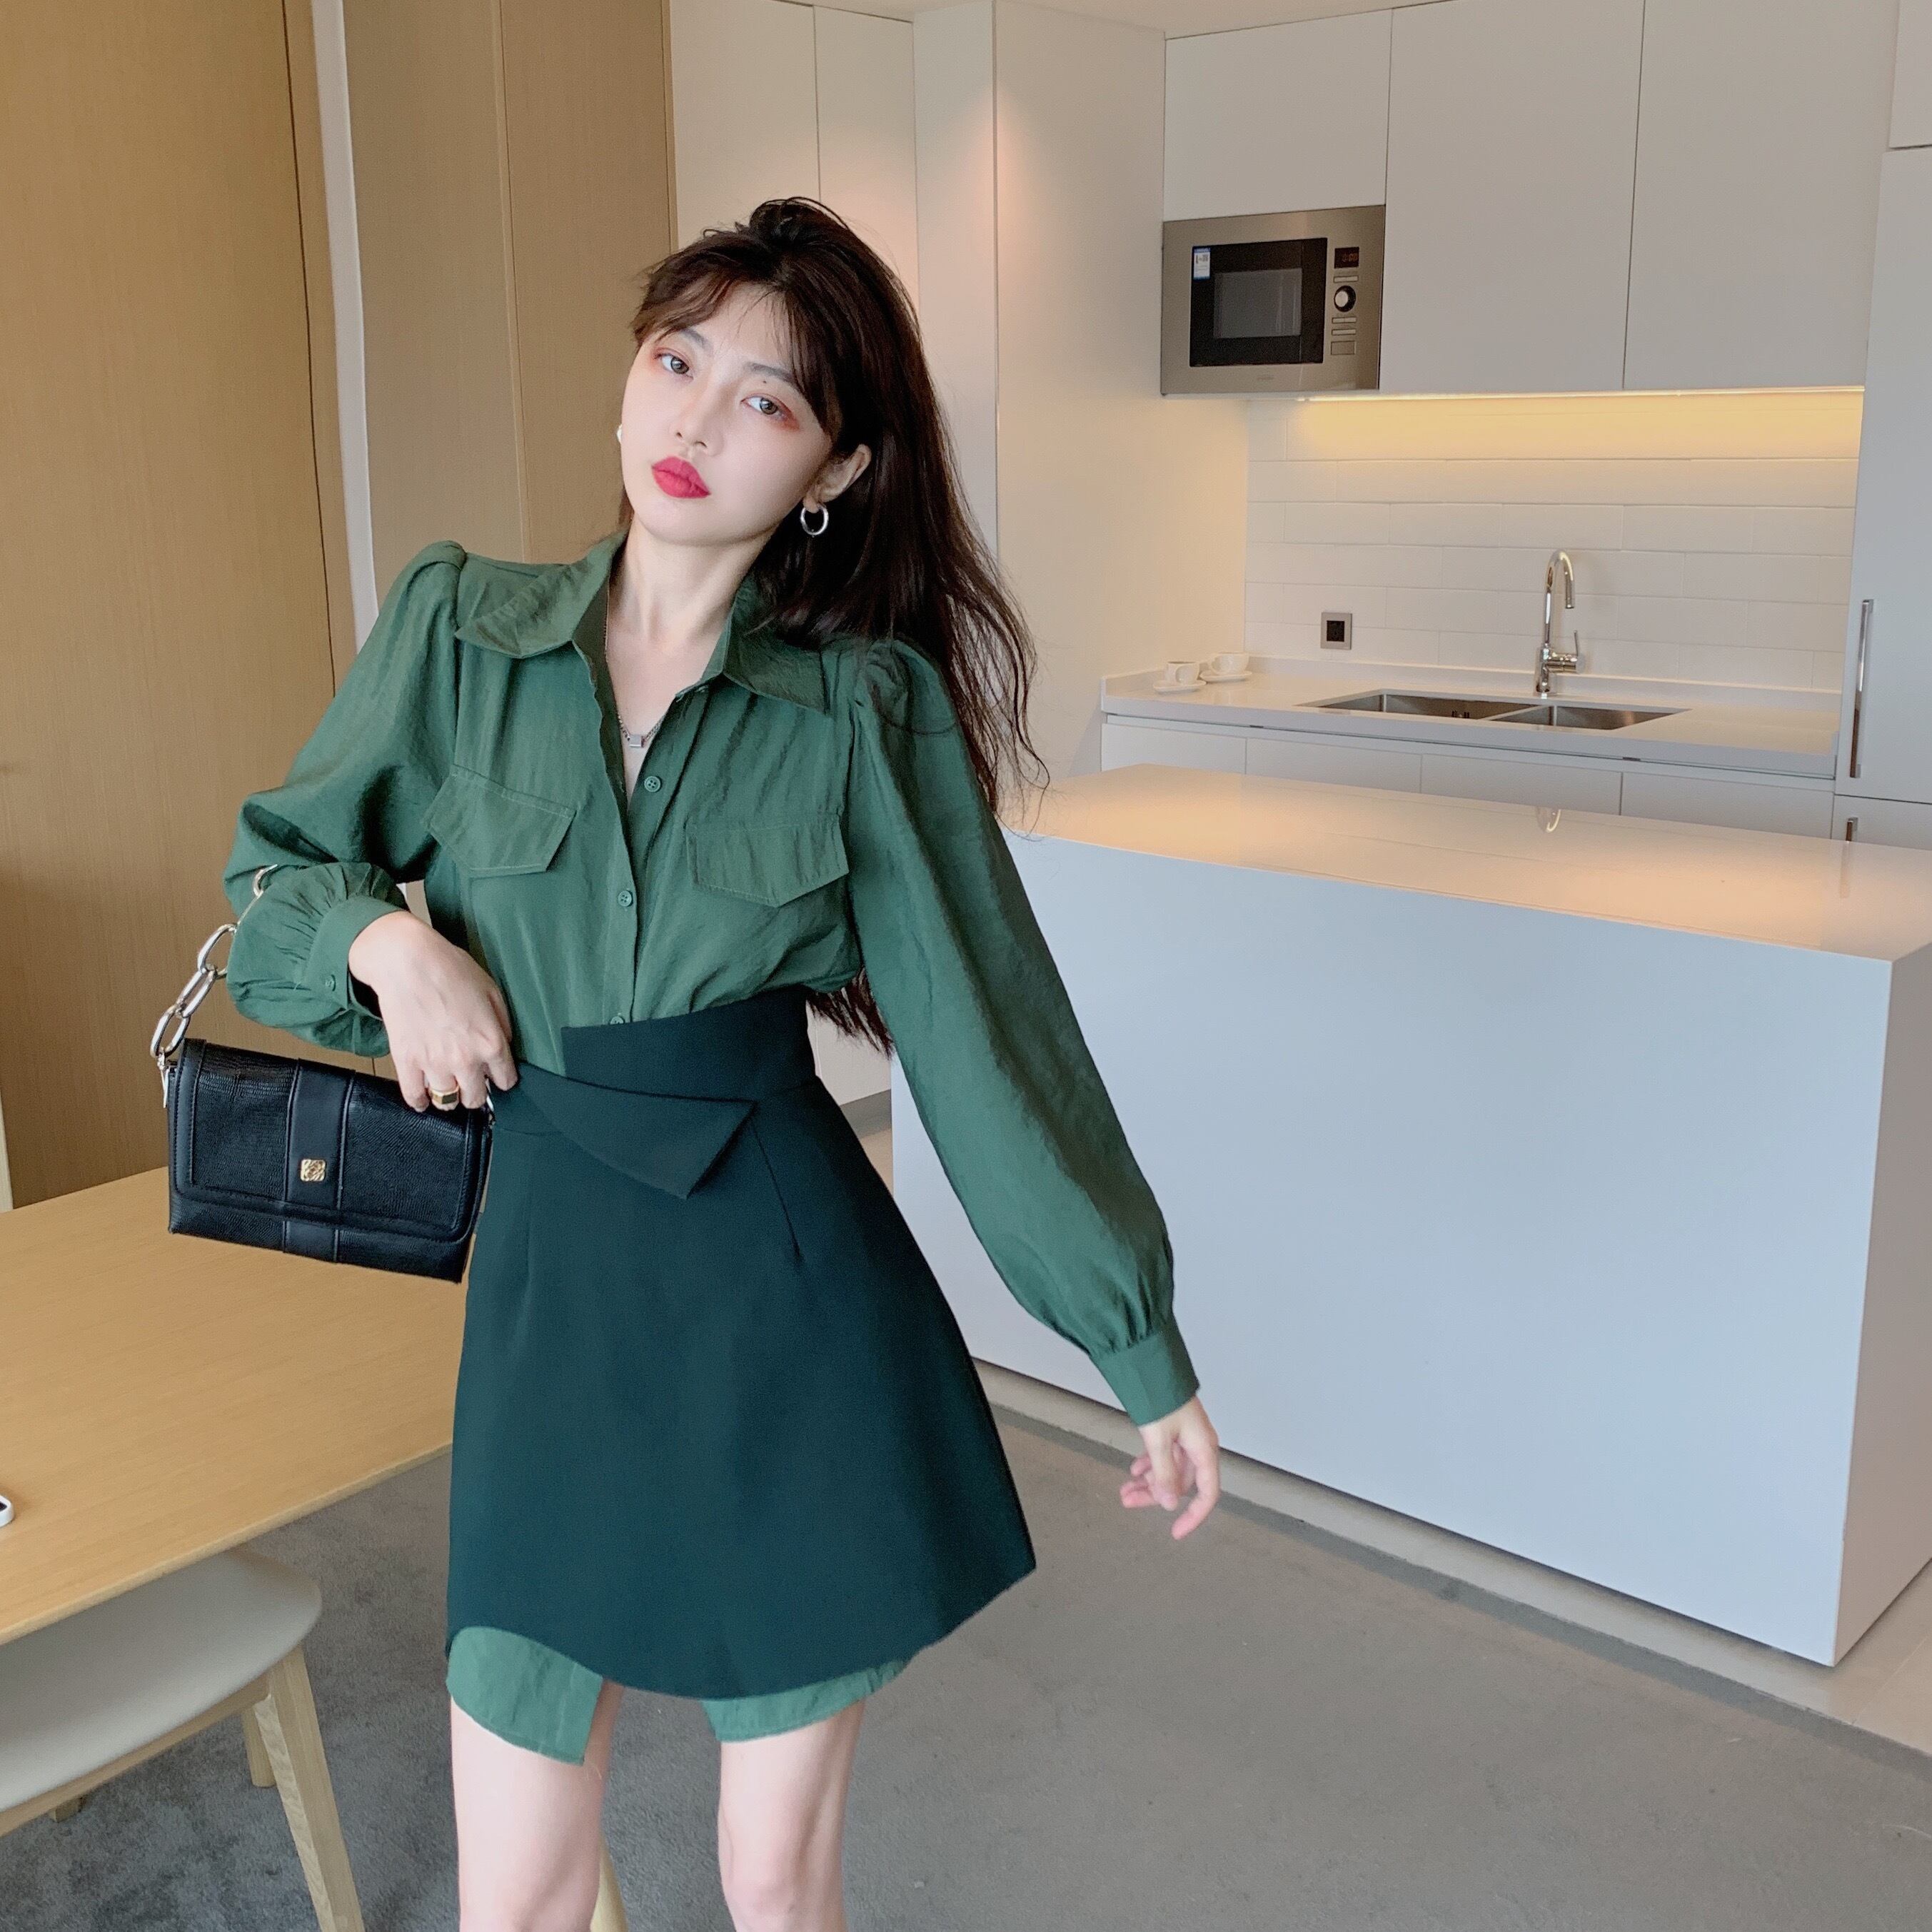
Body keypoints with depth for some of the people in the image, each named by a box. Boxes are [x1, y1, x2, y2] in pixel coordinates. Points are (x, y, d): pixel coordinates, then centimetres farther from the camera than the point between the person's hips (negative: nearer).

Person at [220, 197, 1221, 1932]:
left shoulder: (871, 704, -4)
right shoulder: (456, 626, 1)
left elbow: (990, 1026, -1)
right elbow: (278, 861, 13)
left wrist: (1146, 1351, 2)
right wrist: (387, 934, -10)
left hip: (799, 1297, -1)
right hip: (550, 1286, 2)